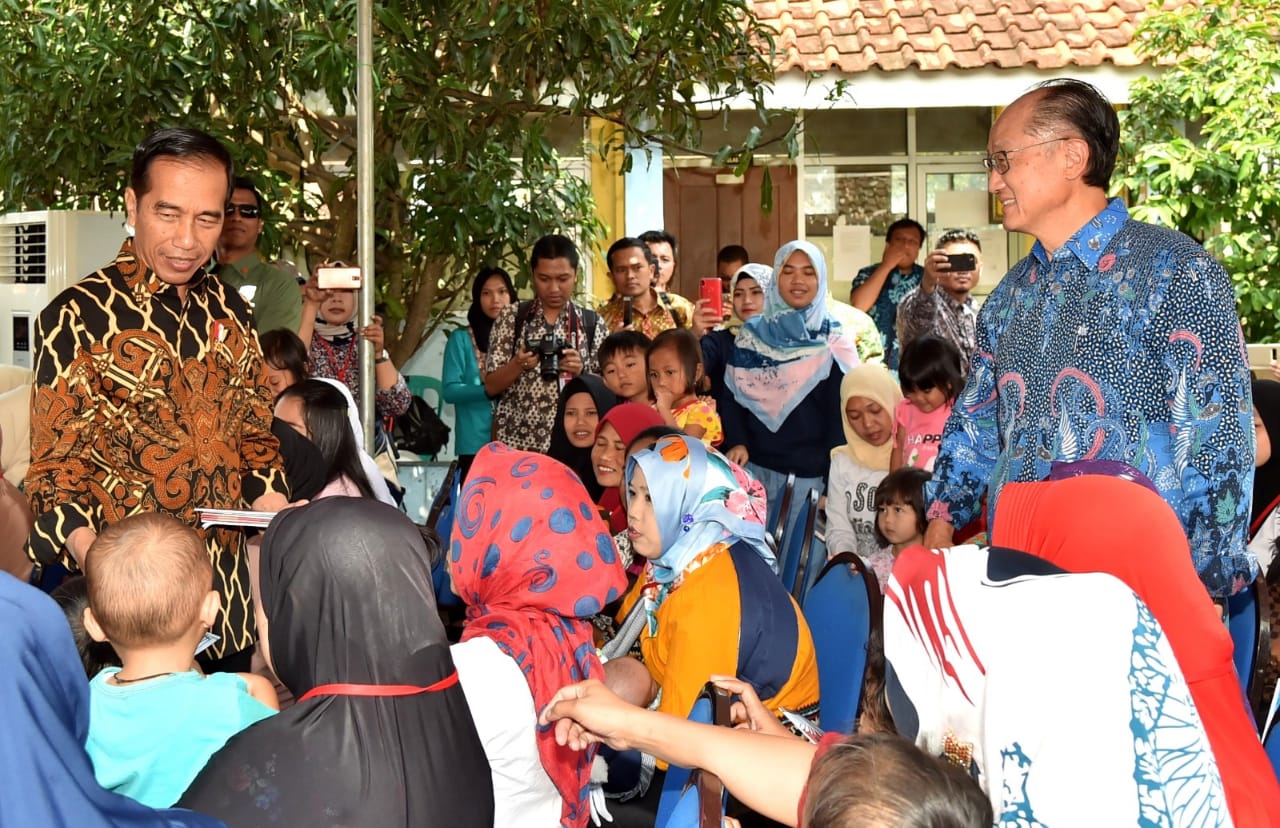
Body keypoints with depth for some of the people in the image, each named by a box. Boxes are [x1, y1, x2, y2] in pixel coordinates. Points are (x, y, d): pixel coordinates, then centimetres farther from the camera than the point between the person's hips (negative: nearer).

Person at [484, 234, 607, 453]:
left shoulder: (592, 324, 3)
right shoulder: (511, 317, 3)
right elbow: (491, 386, 2)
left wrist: (580, 372, -14)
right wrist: (518, 365, -16)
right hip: (516, 441, 0)